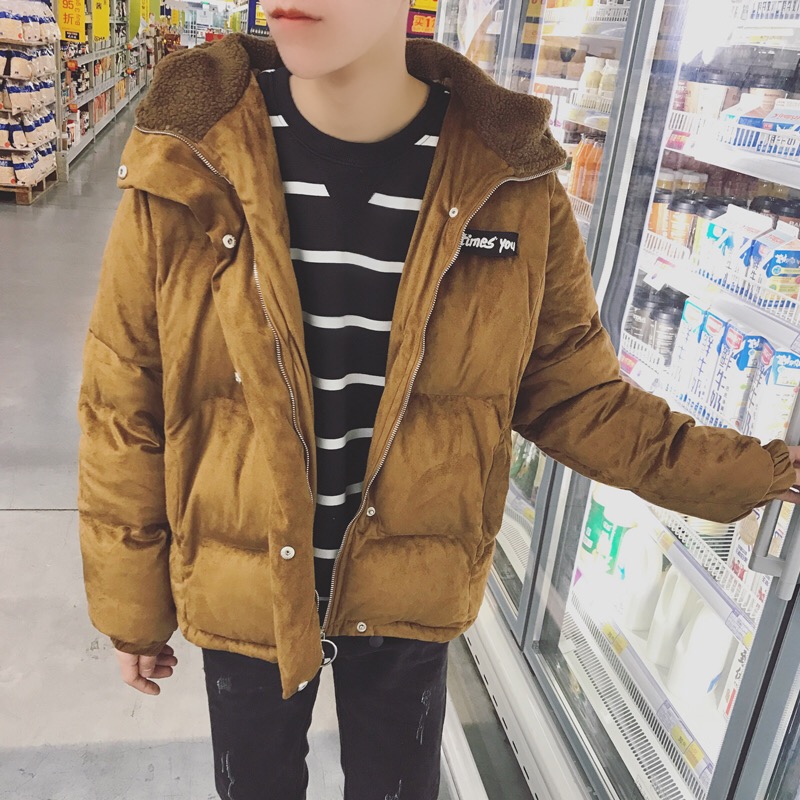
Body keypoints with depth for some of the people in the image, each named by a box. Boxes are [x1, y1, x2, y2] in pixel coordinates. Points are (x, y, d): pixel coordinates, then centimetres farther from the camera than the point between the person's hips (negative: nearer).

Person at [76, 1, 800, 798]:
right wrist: (131, 609, 0)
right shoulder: (183, 165, -17)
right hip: (241, 593, 0)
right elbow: (123, 415, -8)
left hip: (411, 595, 1)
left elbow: (572, 392, -3)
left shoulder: (512, 182, -14)